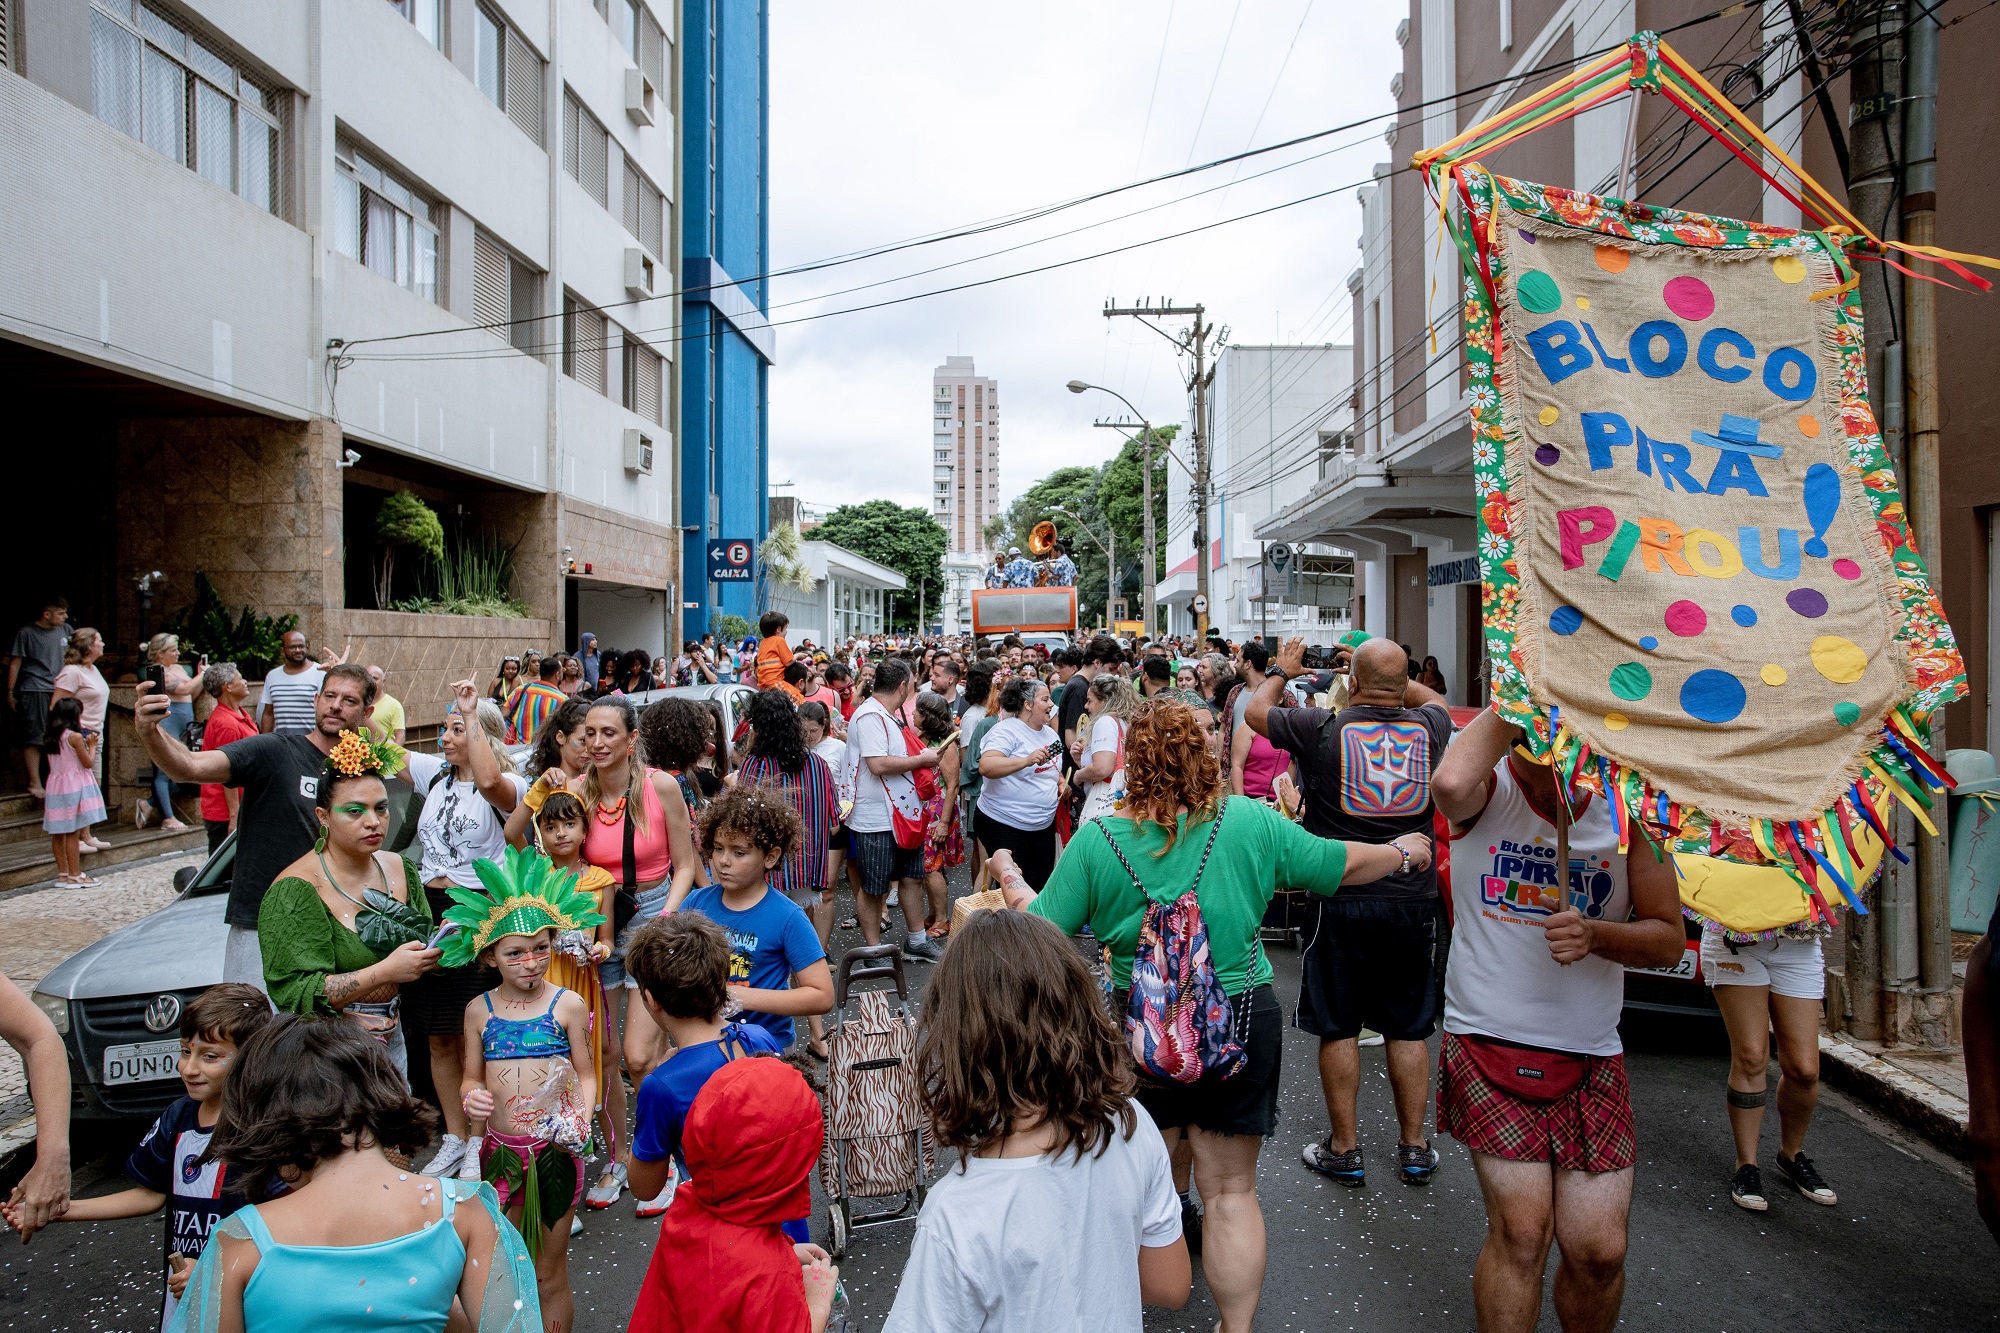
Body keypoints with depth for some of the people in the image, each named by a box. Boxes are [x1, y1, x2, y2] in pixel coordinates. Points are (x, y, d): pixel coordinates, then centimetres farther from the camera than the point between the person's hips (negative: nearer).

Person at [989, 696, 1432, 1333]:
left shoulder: (1096, 842, -12)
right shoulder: (1251, 822, -10)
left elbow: (1041, 928, -6)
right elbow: (1343, 865, 2)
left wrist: (1009, 876, 14)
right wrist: (1404, 851, 22)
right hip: (1243, 1021, 0)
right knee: (1231, 1191, 14)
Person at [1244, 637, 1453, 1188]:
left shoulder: (1323, 729, -12)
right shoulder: (1428, 728, -2)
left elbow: (1254, 710, 6)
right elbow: (1433, 699, 24)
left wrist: (1282, 671, 22)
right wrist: (1392, 675, 29)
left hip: (1341, 901, -3)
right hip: (1415, 900, 3)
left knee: (1338, 1027, 9)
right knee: (1408, 1028, 14)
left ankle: (1343, 1148, 19)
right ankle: (1414, 1148, 24)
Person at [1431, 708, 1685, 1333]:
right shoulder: (1490, 789, -6)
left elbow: (1669, 937, 4)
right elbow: (1450, 783, -33)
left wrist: (1595, 935, -17)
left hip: (1591, 1056, 3)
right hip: (1490, 1043, -2)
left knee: (1599, 1248, 3)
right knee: (1521, 1230, -9)